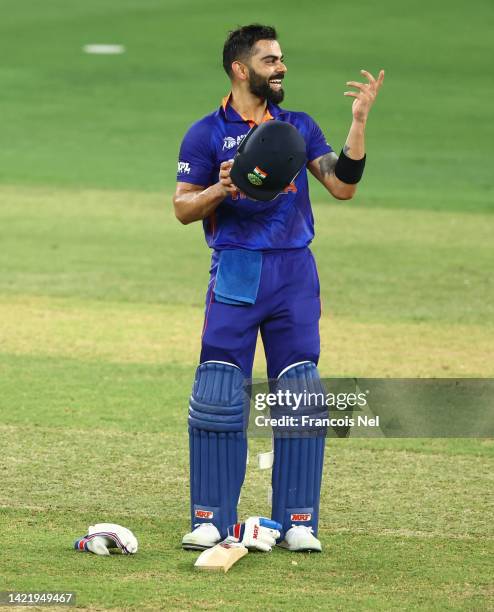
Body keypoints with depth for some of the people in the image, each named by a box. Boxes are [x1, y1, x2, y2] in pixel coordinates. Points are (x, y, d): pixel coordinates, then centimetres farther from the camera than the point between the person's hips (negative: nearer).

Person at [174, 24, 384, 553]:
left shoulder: (299, 126, 11)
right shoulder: (207, 133, 2)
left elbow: (342, 186, 3)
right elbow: (182, 207, 1)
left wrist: (359, 121, -5)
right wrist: (221, 189, -18)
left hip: (295, 273, 3)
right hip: (235, 272, -3)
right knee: (217, 396, -8)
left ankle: (297, 521, 5)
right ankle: (211, 521, 0)